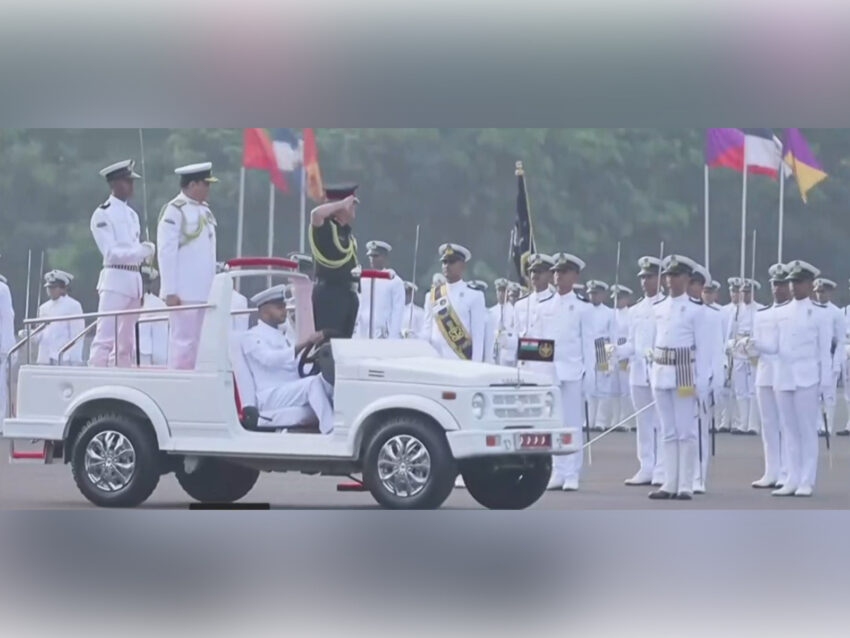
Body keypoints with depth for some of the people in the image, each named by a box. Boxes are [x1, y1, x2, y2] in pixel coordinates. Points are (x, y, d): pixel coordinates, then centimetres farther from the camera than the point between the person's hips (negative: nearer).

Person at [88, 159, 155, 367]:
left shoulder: (131, 214, 18)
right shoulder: (102, 214, -6)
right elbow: (110, 252, -13)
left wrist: (145, 252, -2)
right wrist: (142, 251, -18)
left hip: (134, 280, 8)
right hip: (115, 279, -8)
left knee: (126, 342, 9)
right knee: (105, 338, -14)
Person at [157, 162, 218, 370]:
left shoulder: (204, 210, 16)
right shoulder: (174, 211, -10)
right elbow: (167, 253, -13)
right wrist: (170, 291, -17)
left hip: (203, 291, 8)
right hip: (183, 291, -8)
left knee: (197, 342, 8)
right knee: (183, 341, -7)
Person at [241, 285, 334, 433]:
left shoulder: (285, 336, 27)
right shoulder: (252, 337, 1)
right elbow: (270, 359, -19)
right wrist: (305, 343, -27)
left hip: (296, 392, 7)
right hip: (271, 396, -7)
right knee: (313, 382, -33)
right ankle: (330, 431, -44)